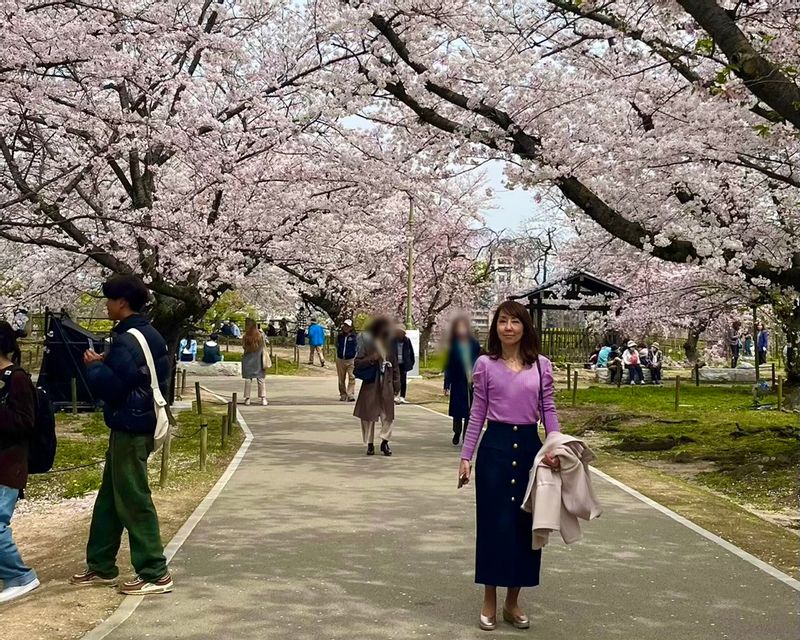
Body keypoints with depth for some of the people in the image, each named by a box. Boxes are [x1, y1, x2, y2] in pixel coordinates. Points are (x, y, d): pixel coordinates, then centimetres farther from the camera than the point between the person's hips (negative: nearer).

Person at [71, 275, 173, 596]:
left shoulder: (127, 340, -19)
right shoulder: (148, 335, 12)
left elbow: (112, 387, -23)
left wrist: (94, 365, -6)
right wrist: (107, 362, 8)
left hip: (130, 429, -10)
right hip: (139, 423, 10)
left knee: (133, 501, -4)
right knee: (109, 497, 17)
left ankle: (155, 574, 0)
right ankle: (101, 566, 26)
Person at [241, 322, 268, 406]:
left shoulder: (246, 337, -10)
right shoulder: (261, 336, -9)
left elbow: (243, 346, -2)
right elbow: (264, 346, 3)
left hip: (248, 360, 0)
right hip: (258, 360, 0)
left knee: (248, 379, 6)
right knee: (260, 379, 6)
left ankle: (247, 398, 7)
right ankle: (263, 398, 3)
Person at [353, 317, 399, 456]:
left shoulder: (391, 346, 8)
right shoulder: (368, 344, -3)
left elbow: (395, 366, 13)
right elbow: (357, 363, -5)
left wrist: (396, 385, 9)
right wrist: (371, 359, -20)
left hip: (387, 385, 3)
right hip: (370, 385, -2)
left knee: (387, 415, 0)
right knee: (368, 415, 2)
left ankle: (385, 442, 11)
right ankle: (370, 444, 12)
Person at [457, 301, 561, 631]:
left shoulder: (542, 365, 2)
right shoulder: (485, 364, -1)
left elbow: (548, 410, 4)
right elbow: (477, 413, 2)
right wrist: (466, 456, -1)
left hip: (529, 446, 2)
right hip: (495, 446, -2)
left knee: (525, 522, 7)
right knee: (493, 521, 2)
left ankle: (512, 601, 21)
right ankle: (489, 601, 16)